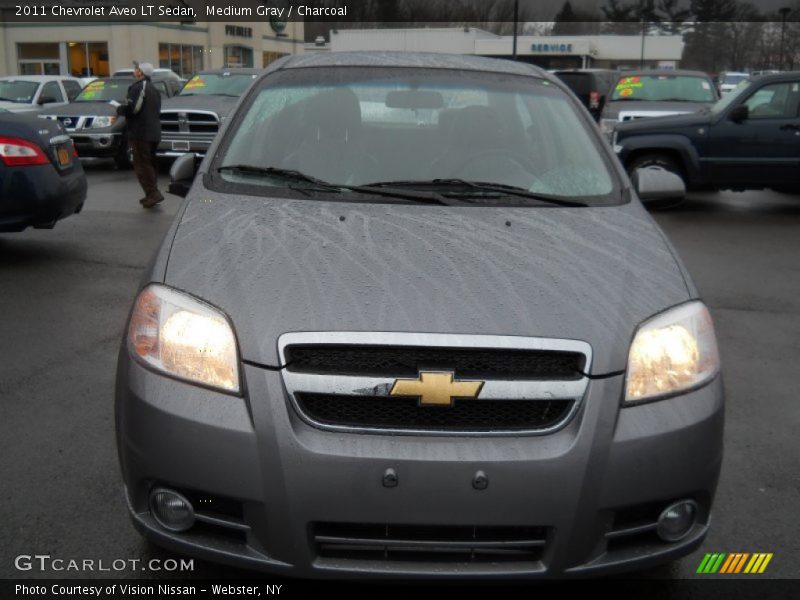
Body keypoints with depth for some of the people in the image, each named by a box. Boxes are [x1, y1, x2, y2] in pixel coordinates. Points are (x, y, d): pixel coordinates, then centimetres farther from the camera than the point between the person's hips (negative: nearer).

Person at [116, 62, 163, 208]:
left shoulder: (138, 87, -12)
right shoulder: (154, 90, 19)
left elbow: (131, 108, -21)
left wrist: (119, 109, 0)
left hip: (141, 133, -9)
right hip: (154, 133, 9)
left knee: (142, 165, -7)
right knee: (150, 163, 15)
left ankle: (153, 193, -15)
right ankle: (151, 195, 19)